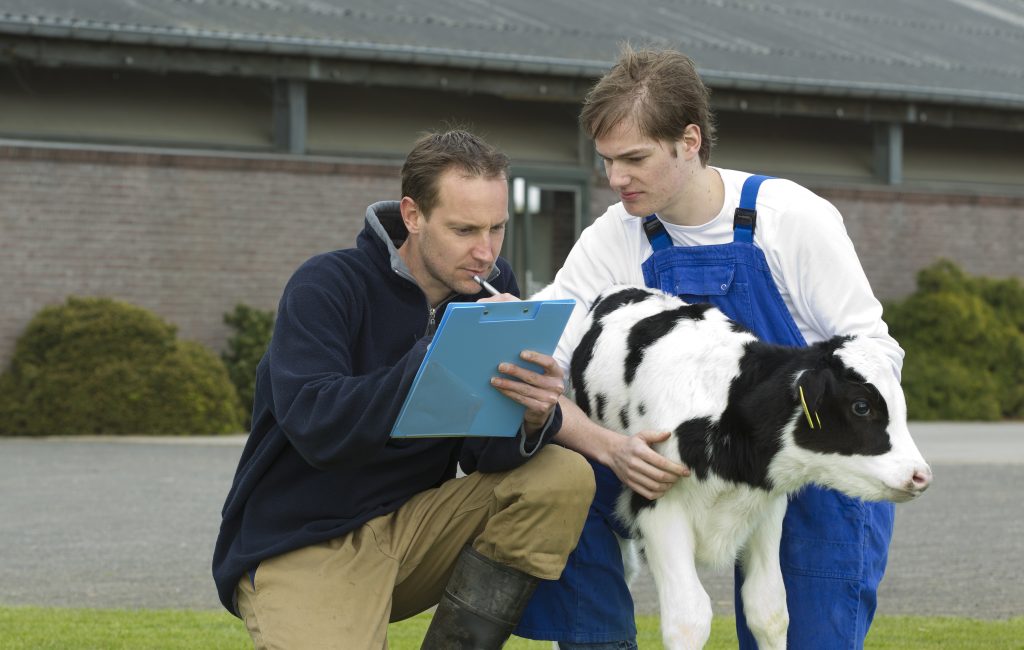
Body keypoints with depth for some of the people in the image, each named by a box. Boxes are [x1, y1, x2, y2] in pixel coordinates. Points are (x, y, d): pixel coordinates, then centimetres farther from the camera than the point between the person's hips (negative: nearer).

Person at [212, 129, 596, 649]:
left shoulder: (492, 286, 0)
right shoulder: (326, 287, -14)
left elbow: (485, 455, -6)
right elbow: (314, 425, -29)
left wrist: (533, 420, -29)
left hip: (412, 525, 5)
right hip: (300, 544, -5)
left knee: (565, 478, -15)